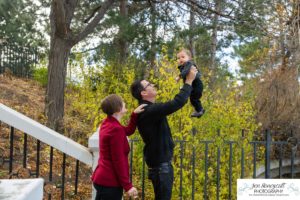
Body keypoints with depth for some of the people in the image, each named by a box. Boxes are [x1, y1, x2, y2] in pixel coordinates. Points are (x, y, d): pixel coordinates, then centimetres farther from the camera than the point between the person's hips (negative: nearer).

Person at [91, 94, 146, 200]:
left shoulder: (107, 124, 9)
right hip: (110, 182, -10)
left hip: (102, 178, 10)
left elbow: (128, 131, 25)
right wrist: (128, 186, -18)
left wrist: (135, 114, 12)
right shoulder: (116, 129, -20)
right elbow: (118, 161, -21)